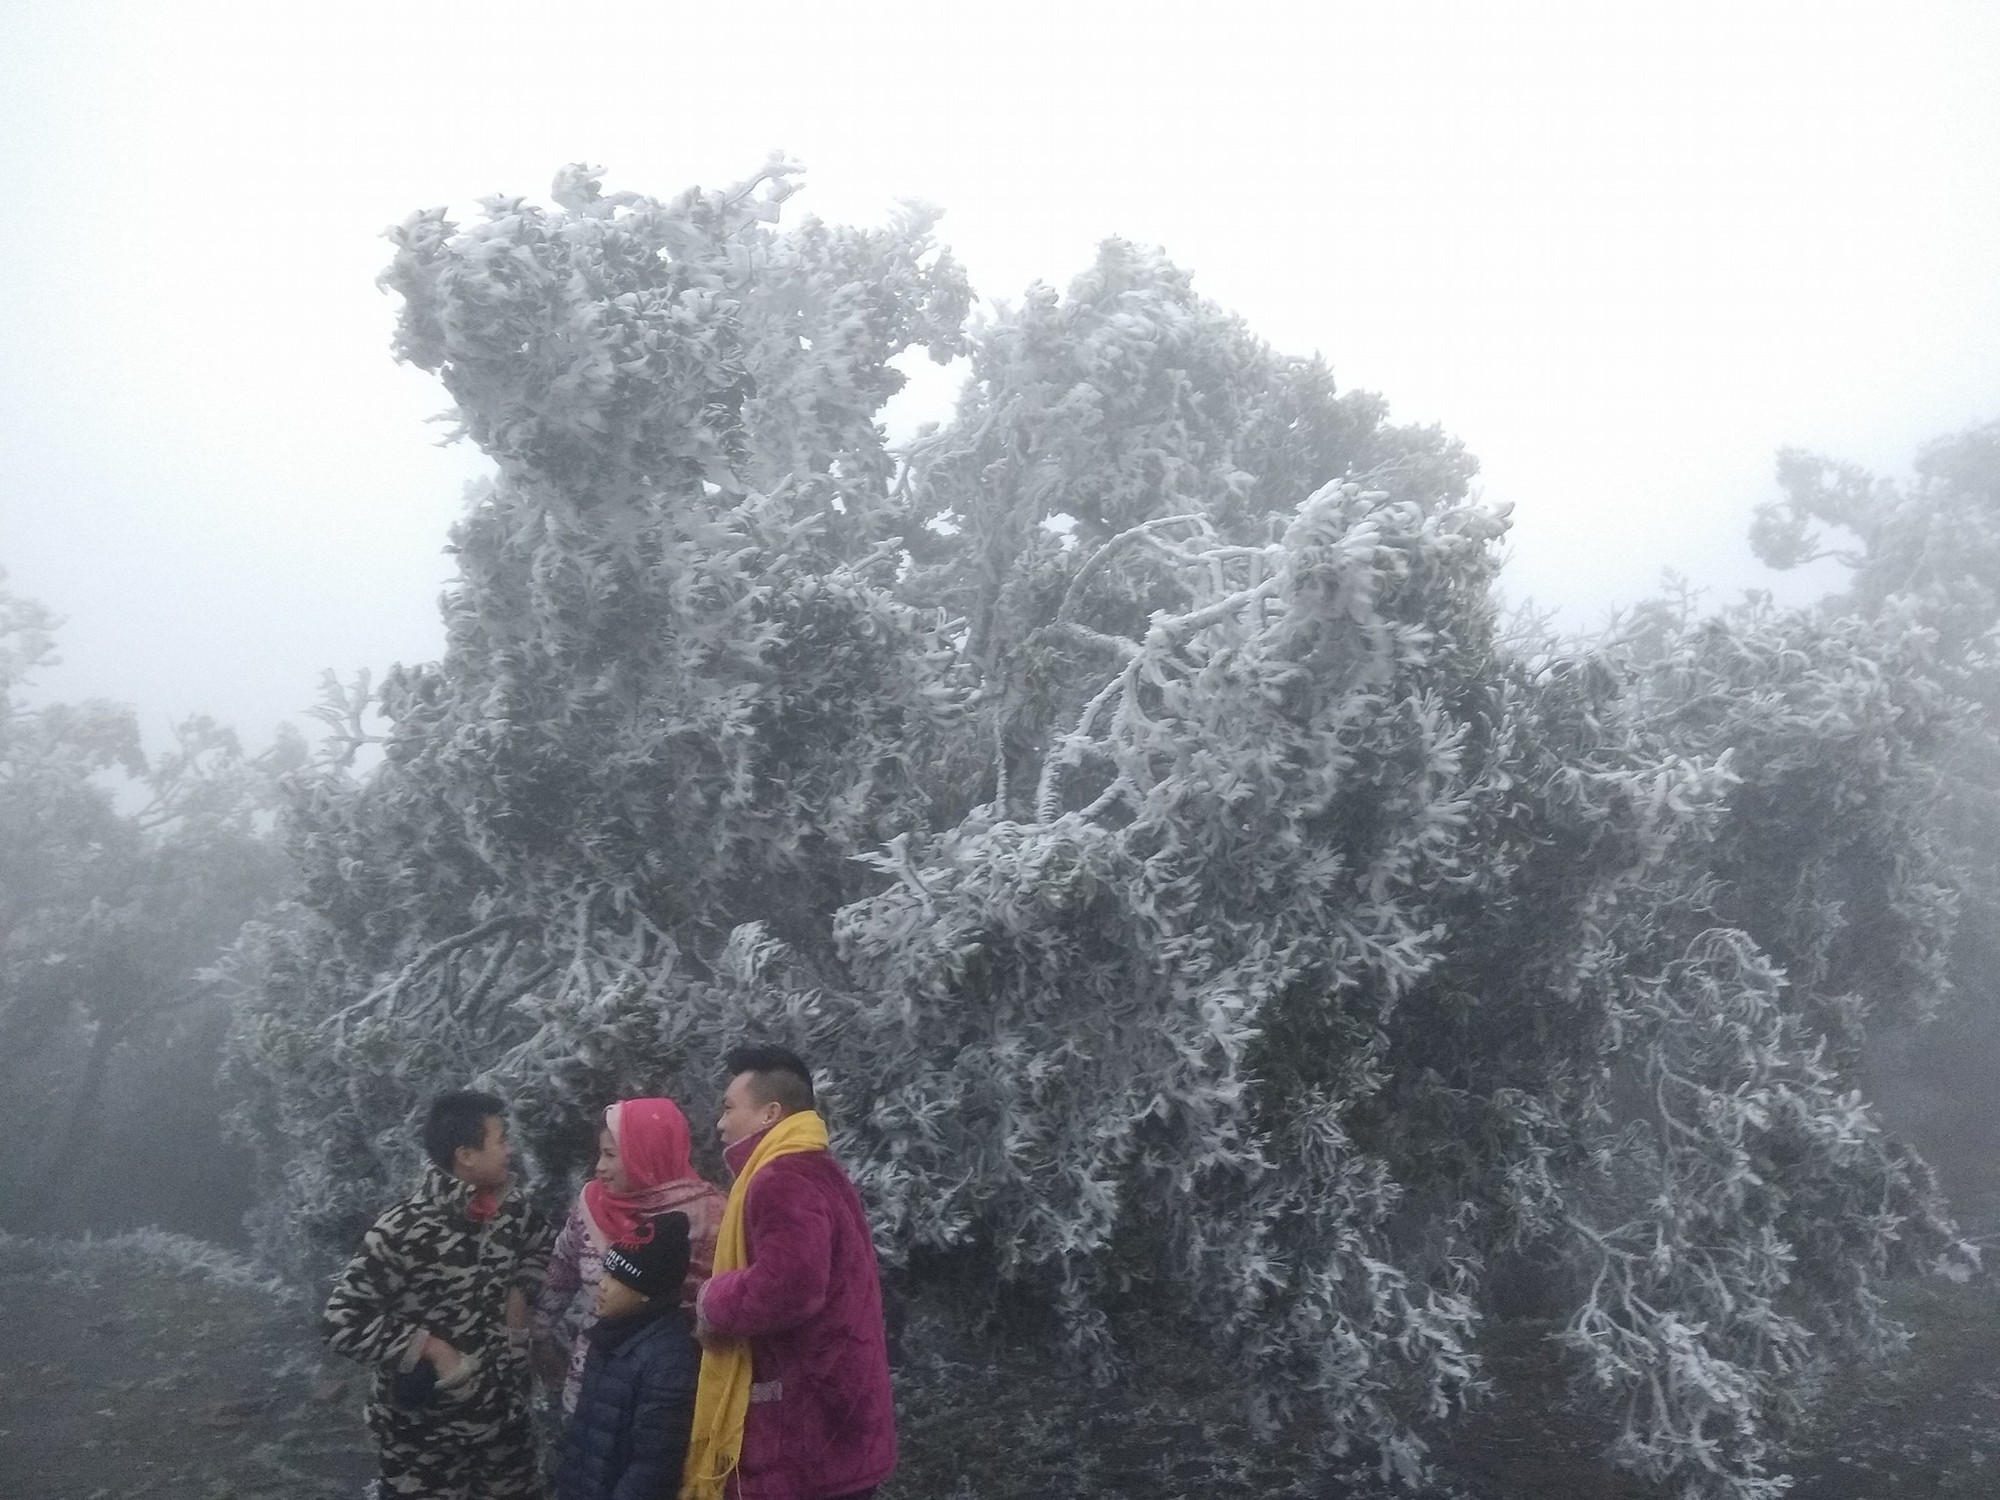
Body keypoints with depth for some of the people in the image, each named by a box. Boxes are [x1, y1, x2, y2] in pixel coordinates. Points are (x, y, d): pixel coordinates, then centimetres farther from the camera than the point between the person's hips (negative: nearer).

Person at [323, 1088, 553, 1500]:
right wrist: (432, 1347, -22)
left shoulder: (508, 1207, -6)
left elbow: (538, 1242, 16)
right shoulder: (403, 1232, -25)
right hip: (426, 1428, -5)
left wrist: (519, 1292, 0)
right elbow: (342, 1322, -23)